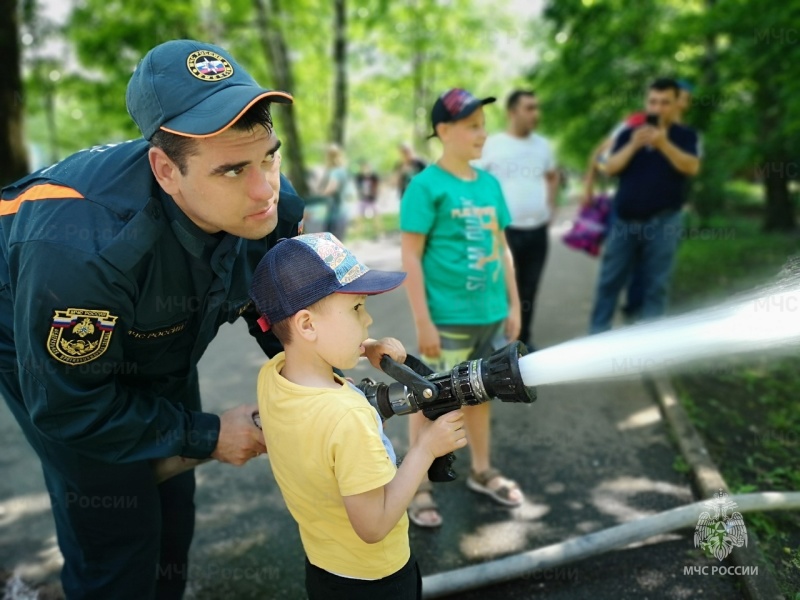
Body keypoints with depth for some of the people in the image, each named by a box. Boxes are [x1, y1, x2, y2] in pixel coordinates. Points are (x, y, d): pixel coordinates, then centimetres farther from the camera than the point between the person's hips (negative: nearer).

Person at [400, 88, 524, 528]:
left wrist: (513, 305, 13)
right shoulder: (426, 185, -11)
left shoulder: (489, 183, 8)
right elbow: (410, 256, -13)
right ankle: (418, 486, 24)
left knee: (480, 394, 20)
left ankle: (481, 471, 39)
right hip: (448, 319, -6)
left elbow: (502, 247, 14)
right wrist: (423, 321, -16)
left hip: (491, 315, 6)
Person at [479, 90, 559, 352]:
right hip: (505, 230, -5)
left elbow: (553, 176, 26)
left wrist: (550, 206, 14)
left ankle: (524, 340, 26)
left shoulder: (542, 144, 10)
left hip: (538, 230, 5)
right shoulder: (492, 144, -6)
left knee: (529, 290, 12)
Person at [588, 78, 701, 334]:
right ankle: (597, 335, 15)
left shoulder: (686, 136, 4)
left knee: (656, 287, 3)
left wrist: (664, 144, -24)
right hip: (624, 220, 2)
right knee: (608, 282, 5)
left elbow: (691, 167, -12)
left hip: (663, 222, -2)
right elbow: (610, 168, -3)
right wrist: (634, 145, -17)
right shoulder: (628, 134, 8)